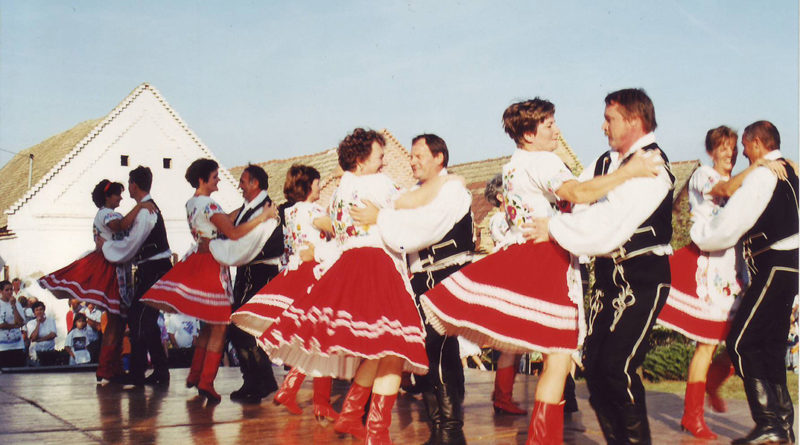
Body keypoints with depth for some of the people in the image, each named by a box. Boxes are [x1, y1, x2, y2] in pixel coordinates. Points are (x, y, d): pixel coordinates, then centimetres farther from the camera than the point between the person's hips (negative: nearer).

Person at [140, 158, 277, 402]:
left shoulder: (191, 203, 12)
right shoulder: (208, 205, -17)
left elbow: (222, 221, 19)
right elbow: (234, 233, -23)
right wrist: (262, 216, -19)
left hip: (196, 261, 9)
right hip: (213, 265, -9)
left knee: (208, 323, 19)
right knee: (219, 325, -4)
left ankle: (195, 374, 23)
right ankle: (206, 381, -6)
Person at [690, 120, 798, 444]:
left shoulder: (762, 176, -13)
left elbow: (729, 226, -15)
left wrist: (697, 235, 0)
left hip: (774, 268, -10)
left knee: (741, 342, -9)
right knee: (770, 344, 15)